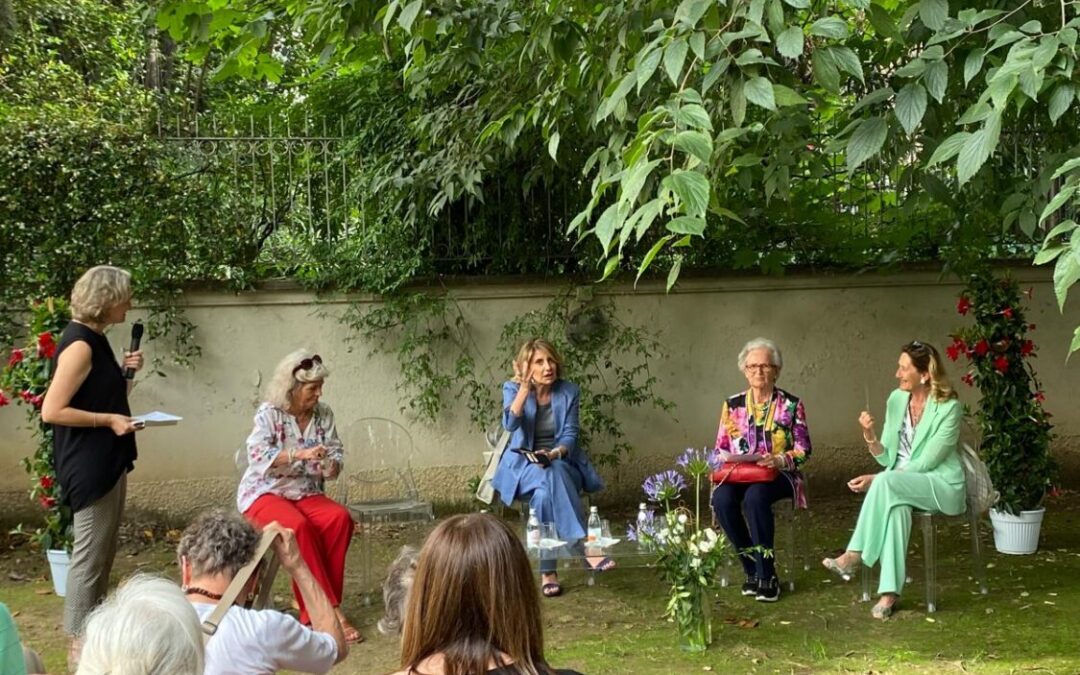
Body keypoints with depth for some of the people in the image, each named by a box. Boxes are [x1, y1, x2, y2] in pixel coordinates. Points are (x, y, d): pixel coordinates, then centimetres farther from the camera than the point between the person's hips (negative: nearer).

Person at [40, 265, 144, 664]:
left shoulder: (95, 340, 11)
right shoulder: (79, 345, -18)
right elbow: (52, 411, -22)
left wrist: (124, 372, 7)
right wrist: (109, 420, -21)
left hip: (107, 462, 10)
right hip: (89, 466, -10)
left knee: (103, 552, 17)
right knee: (90, 553, -3)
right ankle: (79, 643, 5)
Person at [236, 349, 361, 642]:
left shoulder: (323, 415, 5)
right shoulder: (268, 414, -9)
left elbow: (336, 455, 9)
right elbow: (258, 456, -22)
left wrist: (332, 466, -16)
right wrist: (300, 455, -35)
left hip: (306, 493, 5)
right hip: (264, 493, -5)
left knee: (341, 518, -26)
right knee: (299, 526, -35)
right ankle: (331, 610, -30)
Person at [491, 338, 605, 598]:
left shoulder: (568, 391, -2)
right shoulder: (513, 389, -4)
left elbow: (570, 434, -4)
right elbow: (510, 425, -22)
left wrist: (555, 454, -24)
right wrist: (525, 388, -27)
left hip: (562, 462, 1)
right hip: (524, 464, -1)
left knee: (546, 491, -35)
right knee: (549, 478, -37)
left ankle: (548, 572, -36)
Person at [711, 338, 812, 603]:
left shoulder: (791, 405, 3)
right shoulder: (732, 405, 10)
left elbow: (803, 450, -1)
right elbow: (720, 449, 12)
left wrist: (779, 460, -20)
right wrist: (723, 464, -11)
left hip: (779, 475, -3)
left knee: (755, 497, -37)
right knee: (722, 499, -32)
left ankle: (767, 575, -25)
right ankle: (752, 569, -15)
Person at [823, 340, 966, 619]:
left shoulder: (948, 408, -14)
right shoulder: (896, 399, 4)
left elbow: (925, 463, -17)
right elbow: (886, 458, 6)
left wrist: (876, 479, -21)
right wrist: (870, 436, -15)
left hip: (942, 486, -4)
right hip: (900, 485, 4)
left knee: (886, 482, -34)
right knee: (896, 506, -34)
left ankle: (854, 556, -25)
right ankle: (890, 591, -35)